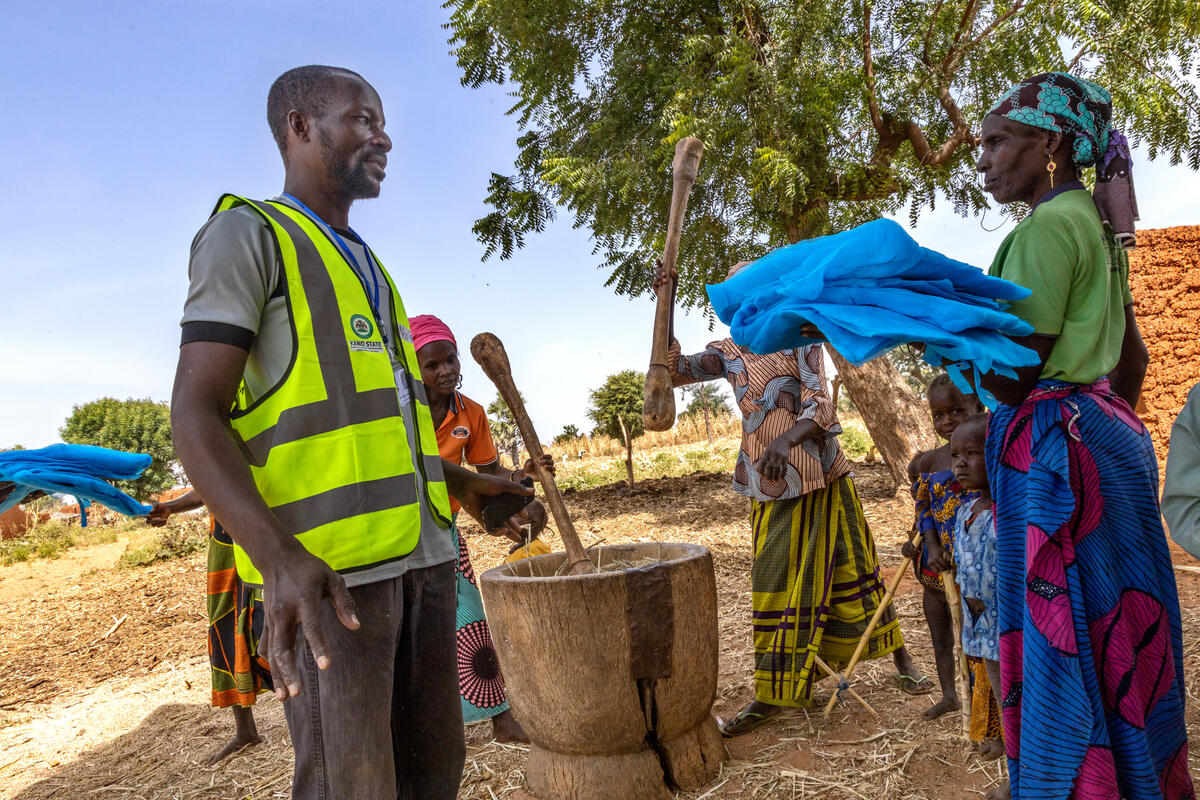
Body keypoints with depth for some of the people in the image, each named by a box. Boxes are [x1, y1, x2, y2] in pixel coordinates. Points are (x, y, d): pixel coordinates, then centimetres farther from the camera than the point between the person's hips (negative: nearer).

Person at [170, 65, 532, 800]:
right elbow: (197, 418, -11)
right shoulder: (248, 234, -1)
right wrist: (279, 557, -25)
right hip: (327, 567, -7)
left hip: (421, 552, 8)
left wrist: (461, 482, 16)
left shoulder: (366, 265, 23)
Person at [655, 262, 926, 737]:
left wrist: (786, 440, -29)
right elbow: (673, 369, -2)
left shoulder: (800, 340, 0)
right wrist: (665, 305, -8)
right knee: (777, 581, 4)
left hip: (819, 473, -1)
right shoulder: (729, 355, 9)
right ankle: (773, 695, 11)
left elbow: (820, 404, -10)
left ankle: (899, 655, 30)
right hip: (771, 483, 2)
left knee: (850, 564, 9)